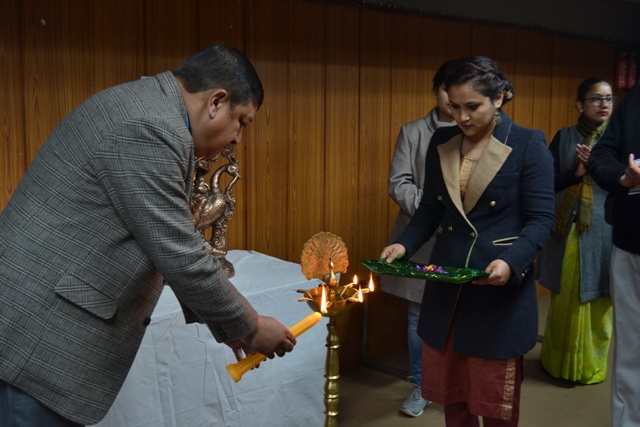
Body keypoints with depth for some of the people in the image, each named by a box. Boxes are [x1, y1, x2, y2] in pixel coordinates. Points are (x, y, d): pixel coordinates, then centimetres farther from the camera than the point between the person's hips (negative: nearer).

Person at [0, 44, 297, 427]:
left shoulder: (147, 109, 12)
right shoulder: (150, 129, -21)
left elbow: (175, 243, 18)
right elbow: (182, 259, -19)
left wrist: (223, 323, 19)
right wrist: (250, 327, -4)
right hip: (37, 335, -10)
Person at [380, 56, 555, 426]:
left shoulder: (529, 145, -8)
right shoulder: (442, 142, 5)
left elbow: (541, 219, -10)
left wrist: (511, 262, -27)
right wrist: (404, 244, -6)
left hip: (501, 289, -4)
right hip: (446, 286, 4)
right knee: (451, 392, 14)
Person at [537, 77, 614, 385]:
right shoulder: (564, 138, 5)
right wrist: (577, 173, -15)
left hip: (603, 232, 0)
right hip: (568, 231, 0)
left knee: (598, 302, 5)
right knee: (566, 301, 4)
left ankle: (592, 366, 24)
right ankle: (561, 363, 22)